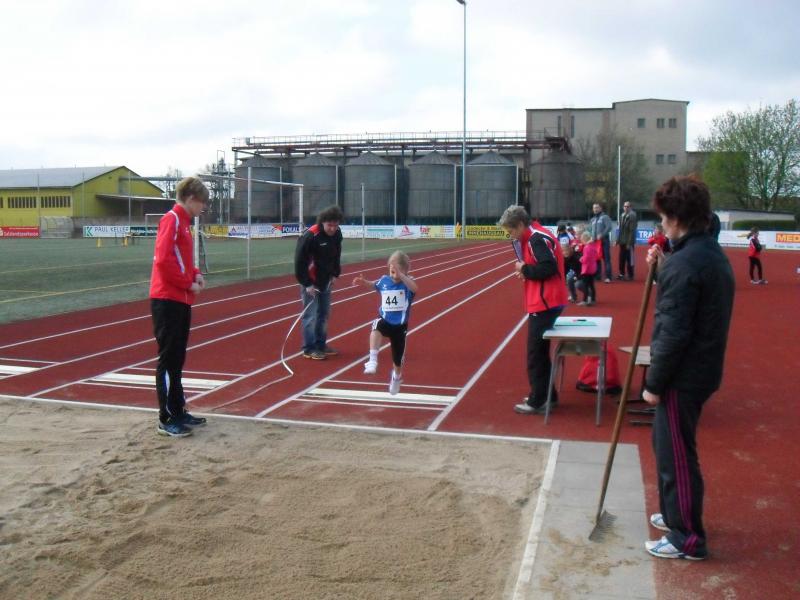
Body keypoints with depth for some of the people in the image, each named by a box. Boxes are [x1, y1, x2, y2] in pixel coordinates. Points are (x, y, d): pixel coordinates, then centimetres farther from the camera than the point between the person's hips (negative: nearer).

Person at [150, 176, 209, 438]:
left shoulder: (183, 222, 16)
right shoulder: (172, 220, -12)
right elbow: (163, 261, -22)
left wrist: (195, 273, 6)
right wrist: (189, 284, -14)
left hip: (180, 300, 9)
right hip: (168, 300, -9)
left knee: (177, 359, 14)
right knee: (168, 359, -5)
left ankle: (179, 411, 22)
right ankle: (167, 419, 0)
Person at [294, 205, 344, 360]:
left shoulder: (337, 234, -3)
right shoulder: (309, 236, -23)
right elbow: (300, 261, -19)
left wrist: (334, 274, 8)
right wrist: (307, 284, -19)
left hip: (326, 281, 7)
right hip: (311, 283, -7)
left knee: (324, 314, 13)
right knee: (310, 315, -2)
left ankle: (321, 345, 24)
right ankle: (309, 349, 6)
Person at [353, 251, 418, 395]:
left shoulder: (408, 281, -13)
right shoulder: (384, 280, -3)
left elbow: (414, 288, -39)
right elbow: (374, 284, 21)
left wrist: (401, 275, -50)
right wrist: (364, 282, 2)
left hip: (400, 325, -1)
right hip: (385, 321, 1)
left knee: (398, 358, 14)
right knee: (376, 327, -39)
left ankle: (396, 377, 48)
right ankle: (372, 361, -37)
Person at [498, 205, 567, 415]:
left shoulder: (537, 239, -16)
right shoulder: (535, 237, 15)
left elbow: (549, 267, -25)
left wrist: (524, 269, -12)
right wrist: (526, 271, 2)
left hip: (544, 304, -10)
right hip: (545, 303, 10)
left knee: (535, 353, -4)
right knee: (540, 351, 18)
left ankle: (537, 402, 2)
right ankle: (547, 395, 27)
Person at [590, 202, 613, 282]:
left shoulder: (605, 217, -2)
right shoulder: (592, 220, 18)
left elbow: (609, 227, -14)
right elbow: (589, 230, 22)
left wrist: (601, 235, -21)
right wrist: (591, 237, 5)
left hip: (604, 241, -7)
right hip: (595, 242, 7)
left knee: (606, 259, -8)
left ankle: (608, 277, -9)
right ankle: (597, 275, 19)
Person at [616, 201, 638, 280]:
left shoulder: (632, 216, -12)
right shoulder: (622, 216, 11)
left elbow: (632, 230, -16)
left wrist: (629, 243, -19)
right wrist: (618, 240, 12)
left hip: (629, 242, -7)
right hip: (622, 241, 7)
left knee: (629, 259, -1)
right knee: (622, 258, 13)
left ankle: (630, 275, 6)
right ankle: (621, 274, 23)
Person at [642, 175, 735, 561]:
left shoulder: (683, 264, -23)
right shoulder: (713, 254, 9)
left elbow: (673, 333, -24)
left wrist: (654, 383, -15)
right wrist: (662, 268, 3)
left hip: (682, 376, -10)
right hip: (703, 370, 10)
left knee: (676, 456, 3)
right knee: (670, 445, 24)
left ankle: (687, 540, 15)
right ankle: (676, 514, 39)